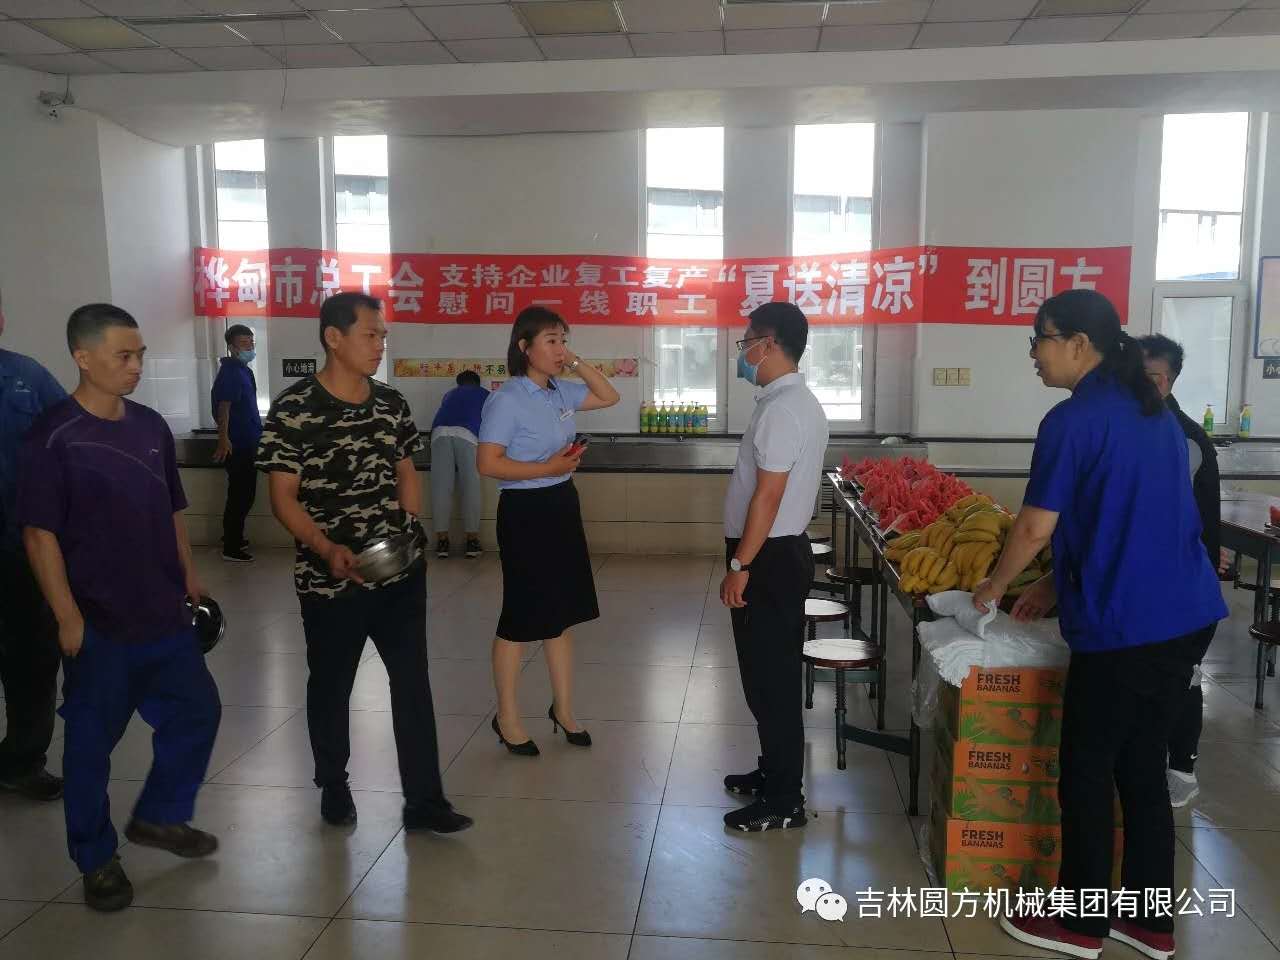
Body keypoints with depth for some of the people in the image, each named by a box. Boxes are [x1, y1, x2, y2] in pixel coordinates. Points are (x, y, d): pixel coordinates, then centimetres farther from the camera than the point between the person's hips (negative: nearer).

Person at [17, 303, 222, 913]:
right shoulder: (54, 436, -12)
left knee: (197, 711, 13)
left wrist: (188, 576, 13)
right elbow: (39, 532, -13)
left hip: (164, 612, 6)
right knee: (91, 740, 7)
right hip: (98, 621, -6)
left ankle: (159, 816, 34)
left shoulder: (151, 426, 6)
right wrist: (67, 616, -15)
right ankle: (97, 859, 25)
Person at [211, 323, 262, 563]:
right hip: (238, 444, -9)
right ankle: (231, 548, 3)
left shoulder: (244, 370, 14)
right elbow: (223, 407, -25)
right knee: (240, 496, -4)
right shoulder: (230, 372, -15)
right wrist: (223, 439, -35)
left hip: (247, 442, 9)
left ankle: (234, 538, 29)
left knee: (244, 494, 17)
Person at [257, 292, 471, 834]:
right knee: (330, 684, 15)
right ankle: (333, 787, 37)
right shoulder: (292, 410, -12)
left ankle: (423, 801, 16)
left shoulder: (391, 403, 4)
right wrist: (328, 550, -26)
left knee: (413, 681, 5)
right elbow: (283, 498, -13)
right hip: (329, 579, -4)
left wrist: (410, 533, 7)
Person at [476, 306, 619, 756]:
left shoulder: (561, 392, 5)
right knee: (520, 617, 4)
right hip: (525, 510, -7)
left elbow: (610, 397, 18)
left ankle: (563, 709, 29)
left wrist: (576, 363, 5)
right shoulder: (507, 399, -16)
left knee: (561, 612, 15)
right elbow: (487, 463, -19)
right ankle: (507, 717, 21)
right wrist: (546, 468, -24)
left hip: (562, 505, 8)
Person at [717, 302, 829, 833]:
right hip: (781, 551, 10)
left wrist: (740, 565, -19)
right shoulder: (799, 401, 13)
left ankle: (783, 802, 11)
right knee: (771, 674, 19)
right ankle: (776, 773, 33)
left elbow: (768, 496, -23)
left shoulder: (781, 409, -20)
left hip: (769, 558, -10)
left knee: (771, 679, -1)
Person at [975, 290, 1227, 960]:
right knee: (1142, 767, 18)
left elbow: (1035, 529, -13)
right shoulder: (1156, 413, 13)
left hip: (1120, 626, -8)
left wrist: (993, 588, 5)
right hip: (1183, 614, 9)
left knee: (1087, 776, 6)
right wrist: (1056, 585, 21)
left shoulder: (1074, 420, -14)